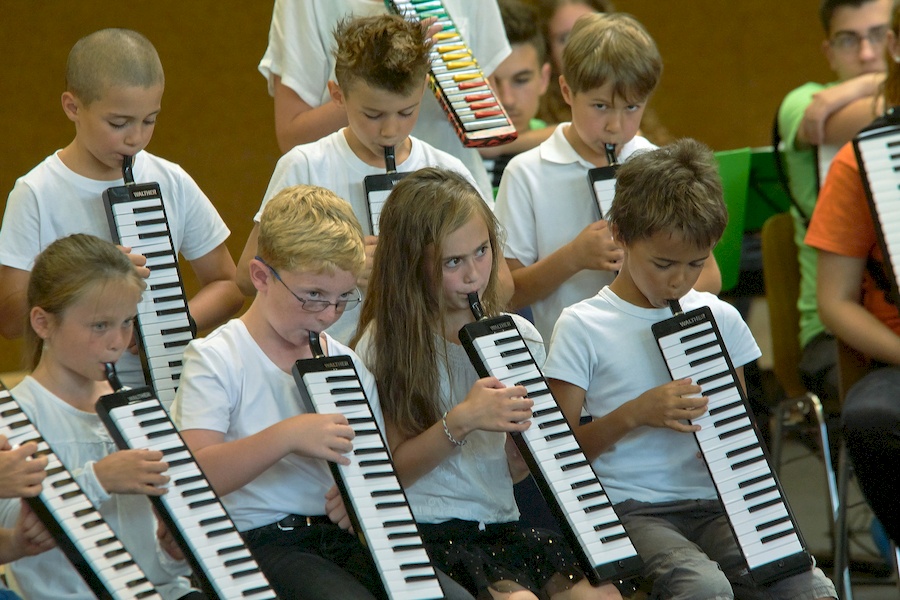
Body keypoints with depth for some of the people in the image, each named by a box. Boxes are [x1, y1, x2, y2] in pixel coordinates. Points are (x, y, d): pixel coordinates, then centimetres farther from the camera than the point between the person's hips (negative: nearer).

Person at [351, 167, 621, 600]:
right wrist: (459, 422, -17)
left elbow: (515, 471, 13)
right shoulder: (384, 345, 0)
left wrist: (523, 434, -9)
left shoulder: (518, 337, 12)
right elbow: (390, 471, -4)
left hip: (501, 526, 4)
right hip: (428, 532, -4)